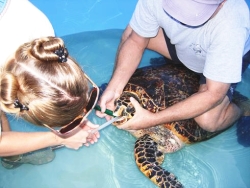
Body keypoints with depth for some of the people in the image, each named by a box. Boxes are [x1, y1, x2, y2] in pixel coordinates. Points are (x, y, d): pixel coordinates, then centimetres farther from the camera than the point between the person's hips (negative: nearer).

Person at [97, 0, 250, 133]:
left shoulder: (230, 26, -43)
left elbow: (213, 94, -39)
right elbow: (135, 41, -18)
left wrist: (152, 119, -43)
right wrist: (114, 88, -30)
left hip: (225, 57, -4)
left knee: (207, 120, -29)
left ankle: (237, 111, 8)